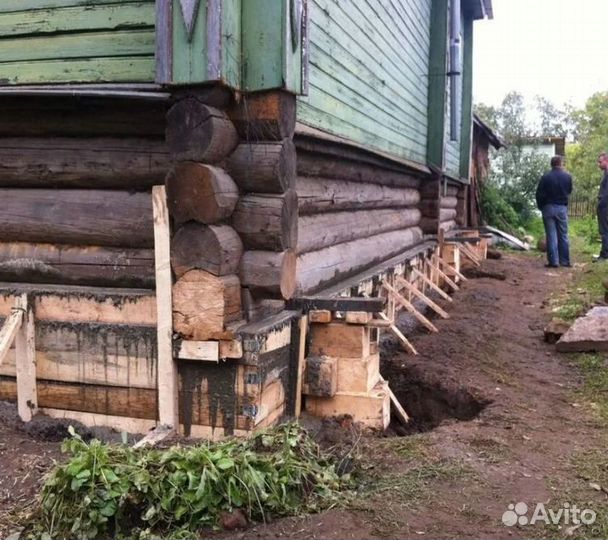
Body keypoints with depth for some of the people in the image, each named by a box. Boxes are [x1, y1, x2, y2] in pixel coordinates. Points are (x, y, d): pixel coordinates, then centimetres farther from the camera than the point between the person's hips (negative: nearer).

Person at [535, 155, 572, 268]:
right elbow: (569, 191, 9)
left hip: (549, 208, -2)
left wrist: (541, 207, 5)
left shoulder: (546, 177, -10)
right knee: (563, 235, 10)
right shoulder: (567, 176, -4)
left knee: (551, 235, 1)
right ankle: (565, 261, 13)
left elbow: (539, 194, -9)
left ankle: (553, 261, -1)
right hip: (562, 208, 2)